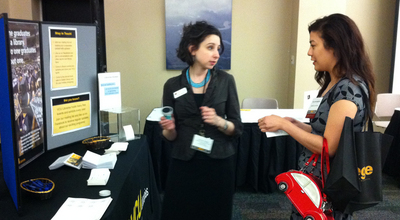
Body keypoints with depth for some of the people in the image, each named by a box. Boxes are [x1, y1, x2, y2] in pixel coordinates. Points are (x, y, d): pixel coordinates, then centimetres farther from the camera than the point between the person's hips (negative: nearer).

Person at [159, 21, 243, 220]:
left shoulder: (226, 81, -2)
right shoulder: (173, 85, -1)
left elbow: (237, 128, -1)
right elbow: (170, 137, 4)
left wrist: (218, 121, -20)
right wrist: (168, 129, -17)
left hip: (219, 164, 0)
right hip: (184, 164, 0)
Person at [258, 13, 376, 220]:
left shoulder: (349, 88, -21)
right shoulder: (334, 83, 8)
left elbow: (328, 147, -22)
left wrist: (284, 124, -18)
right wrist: (295, 124, 1)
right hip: (316, 178, 8)